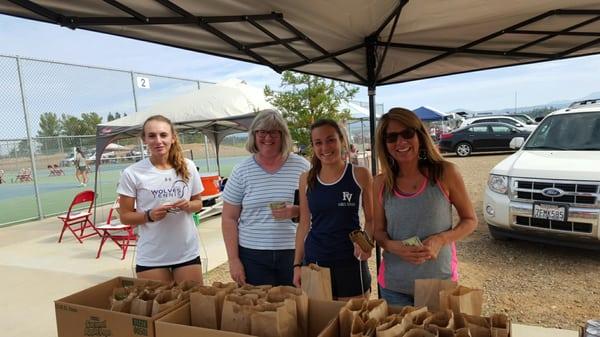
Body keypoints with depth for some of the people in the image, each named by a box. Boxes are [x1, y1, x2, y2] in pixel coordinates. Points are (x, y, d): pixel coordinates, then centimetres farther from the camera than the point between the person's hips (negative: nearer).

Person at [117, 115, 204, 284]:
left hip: (187, 252, 2)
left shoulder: (188, 167, -2)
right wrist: (149, 216, -20)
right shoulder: (132, 173, -9)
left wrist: (188, 206, -13)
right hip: (151, 257, -2)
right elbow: (125, 216, -2)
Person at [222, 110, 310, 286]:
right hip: (253, 256, 0)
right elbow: (229, 219, 4)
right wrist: (233, 259, -1)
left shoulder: (301, 166, 1)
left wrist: (296, 211, -15)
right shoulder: (241, 171, 1)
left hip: (294, 253, 0)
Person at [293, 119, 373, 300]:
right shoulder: (306, 179, 4)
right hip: (314, 261, 3)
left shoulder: (360, 175, -4)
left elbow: (371, 218, 2)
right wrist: (297, 264, 7)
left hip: (350, 261, -2)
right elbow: (304, 224, 9)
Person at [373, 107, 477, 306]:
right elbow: (379, 231, 6)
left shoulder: (445, 173, -9)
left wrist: (441, 239, -17)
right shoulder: (381, 183, -3)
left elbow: (470, 220, 0)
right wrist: (393, 246, -16)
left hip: (440, 281, -1)